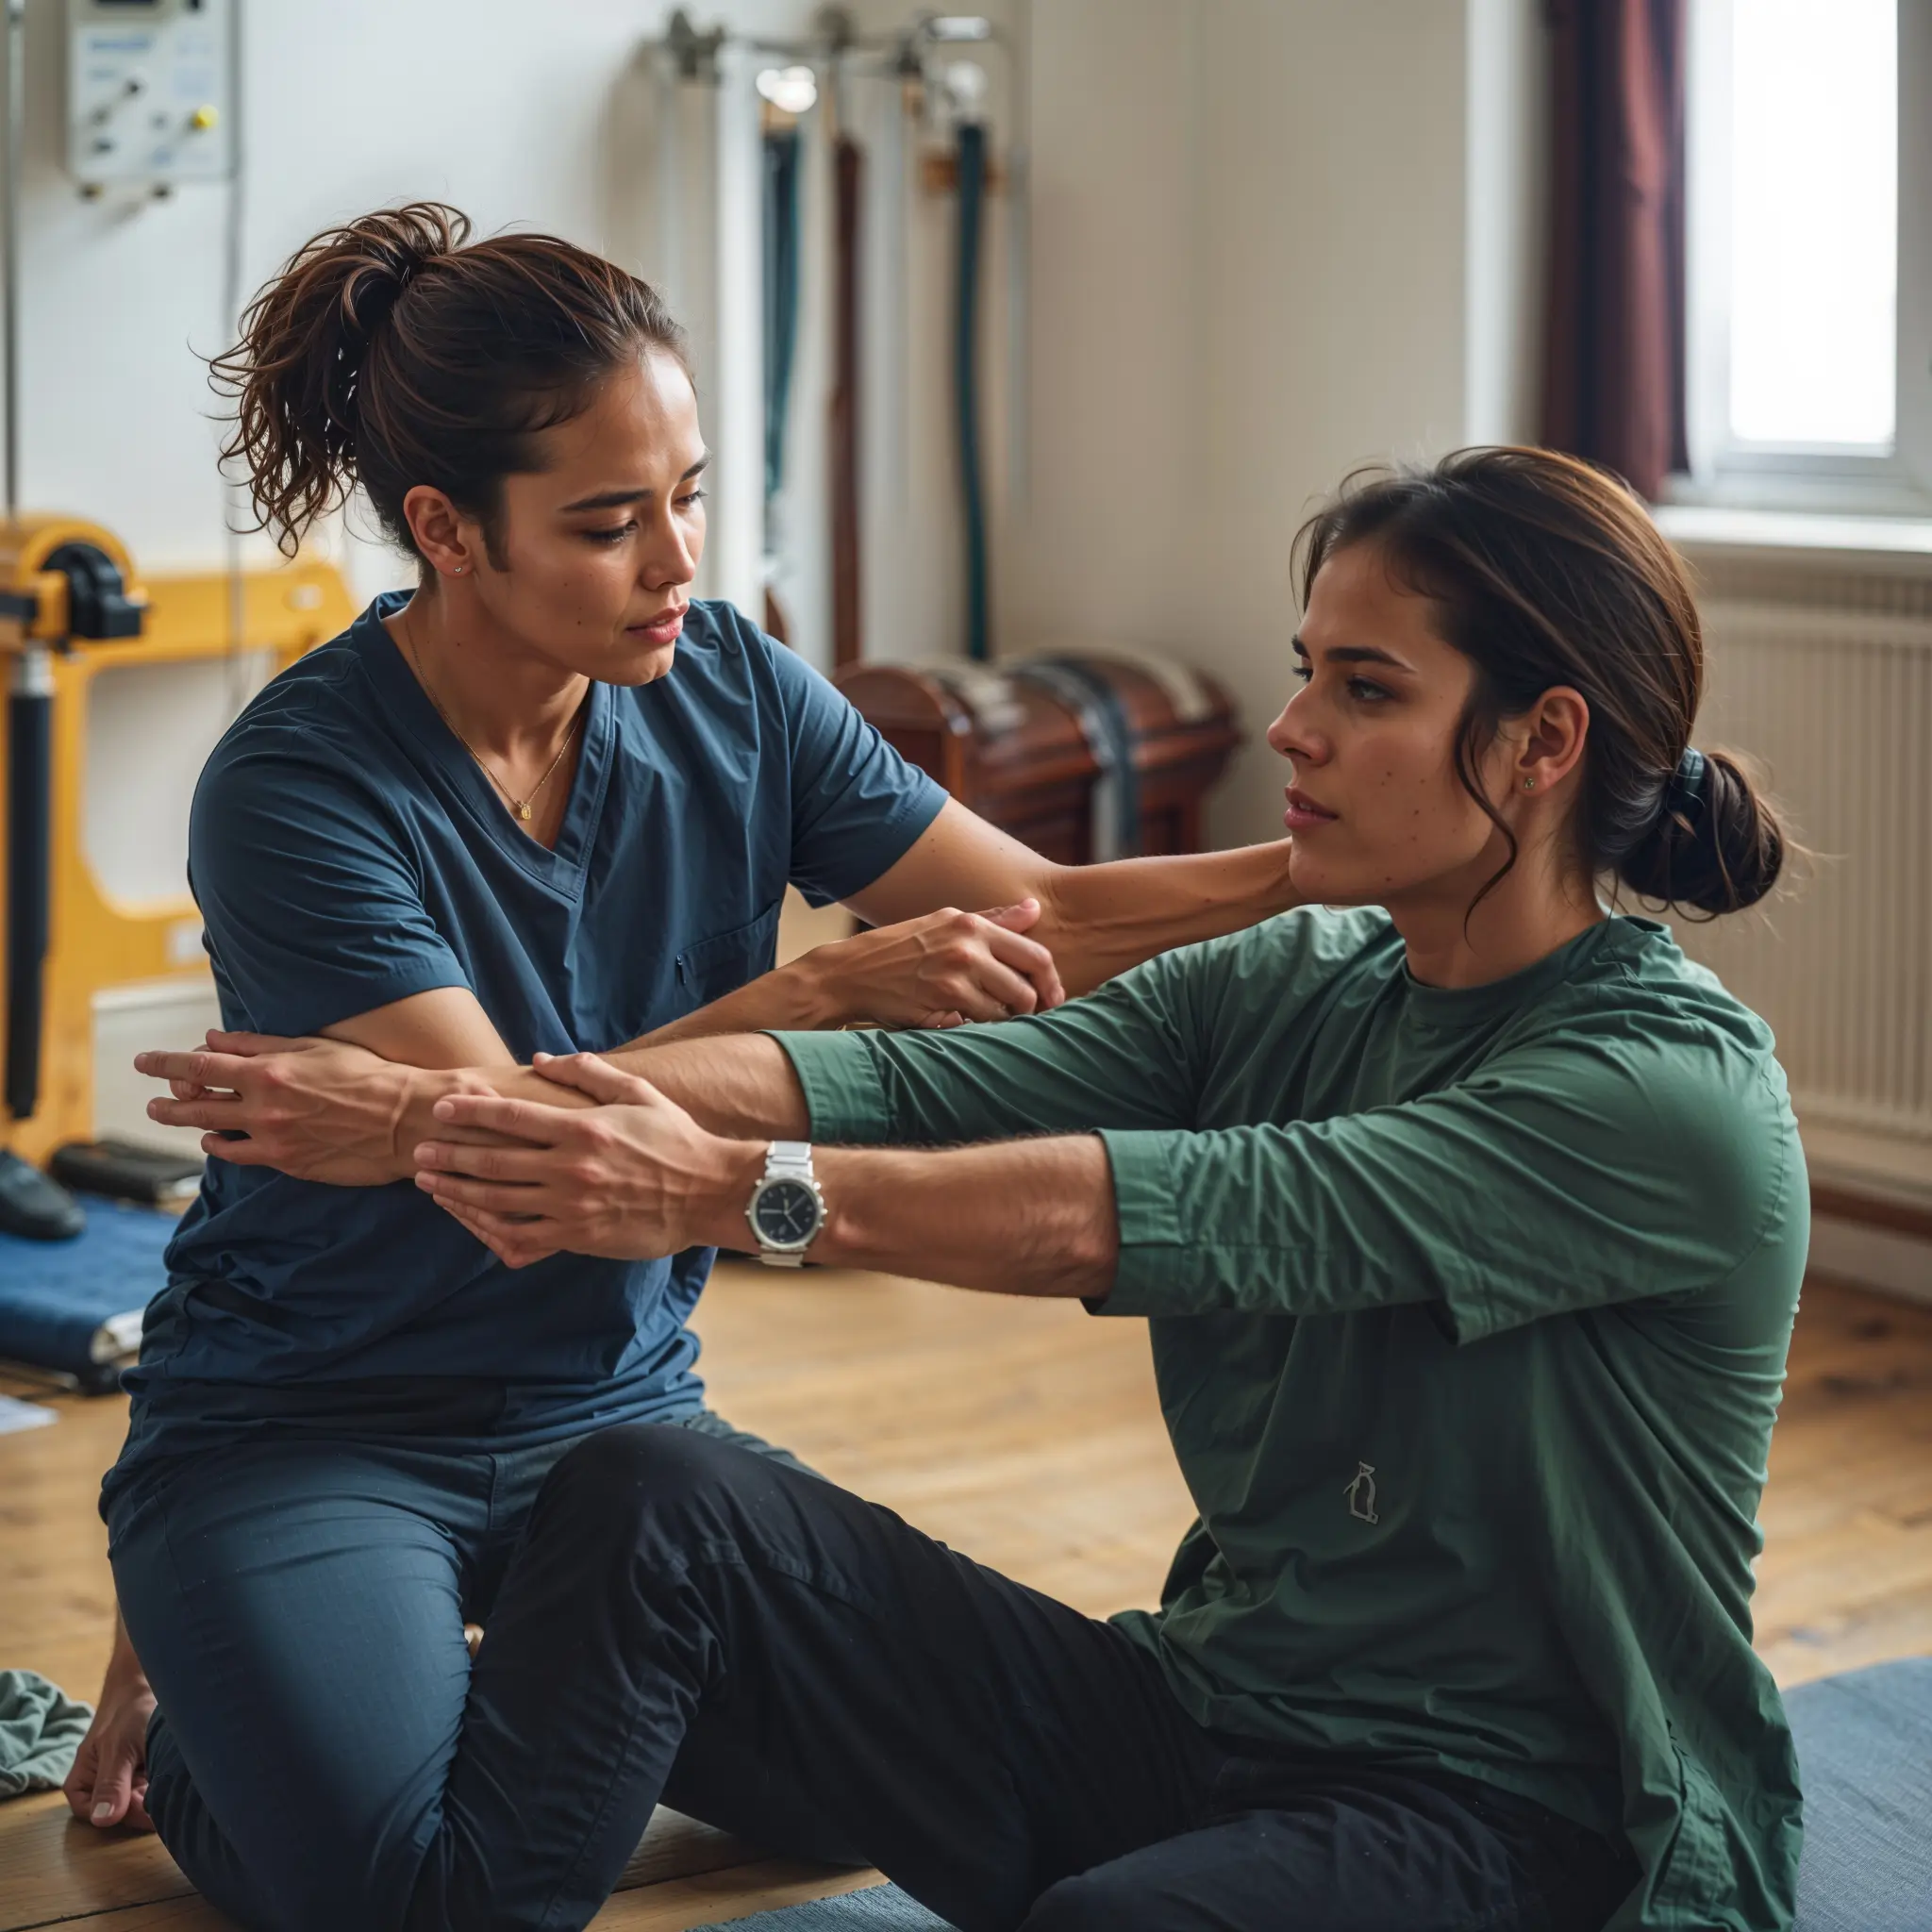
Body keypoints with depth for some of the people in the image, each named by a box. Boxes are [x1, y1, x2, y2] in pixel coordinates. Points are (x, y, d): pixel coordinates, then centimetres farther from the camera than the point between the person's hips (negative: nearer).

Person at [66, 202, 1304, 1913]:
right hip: (306, 1431, -5)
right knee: (404, 1884, -24)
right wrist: (830, 991, -36)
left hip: (611, 1404, 6)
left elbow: (1049, 919, -8)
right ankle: (189, 1693, 11)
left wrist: (1322, 867, -23)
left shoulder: (729, 697, -5)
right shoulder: (297, 791, -22)